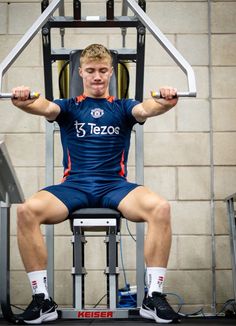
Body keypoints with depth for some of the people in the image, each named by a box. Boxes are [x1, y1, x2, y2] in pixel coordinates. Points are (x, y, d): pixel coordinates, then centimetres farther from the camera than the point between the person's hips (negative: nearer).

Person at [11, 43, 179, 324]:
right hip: (74, 185, 0)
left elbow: (145, 109, -6)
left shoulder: (122, 107, 18)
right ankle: (42, 299, -20)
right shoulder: (69, 107, 17)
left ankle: (154, 296, -21)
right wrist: (24, 101, -31)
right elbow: (46, 108, -6)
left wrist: (164, 102, -31)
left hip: (115, 186, 0)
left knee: (160, 208, -31)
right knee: (26, 211, -29)